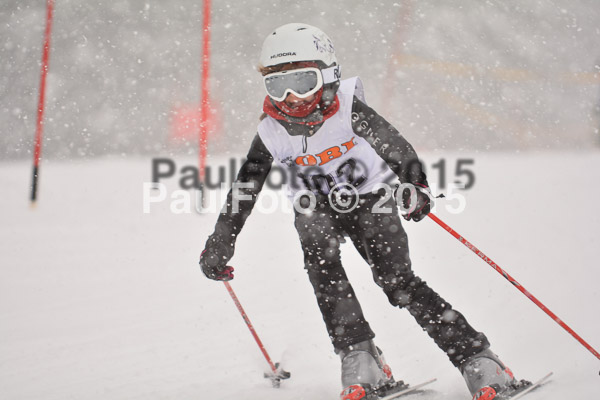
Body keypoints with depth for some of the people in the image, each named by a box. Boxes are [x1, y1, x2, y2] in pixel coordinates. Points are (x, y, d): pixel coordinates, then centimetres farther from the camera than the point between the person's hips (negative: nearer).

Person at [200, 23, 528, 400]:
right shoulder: (272, 133, -14)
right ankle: (361, 362, -26)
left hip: (369, 199, -3)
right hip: (316, 209, 3)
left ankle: (480, 363, -13)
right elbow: (244, 189, -4)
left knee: (397, 281, -17)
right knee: (321, 260, -28)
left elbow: (394, 146, -35)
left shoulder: (348, 111, -23)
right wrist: (220, 244, -4)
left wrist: (416, 185, -54)